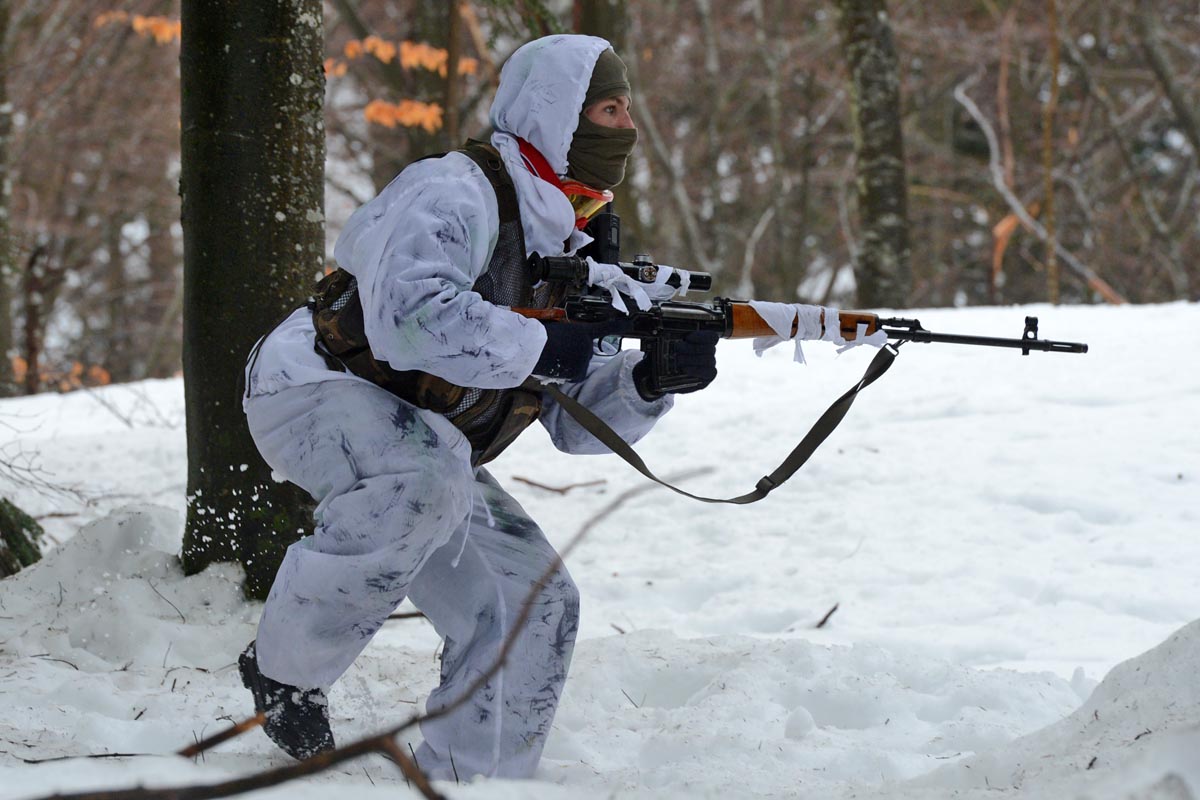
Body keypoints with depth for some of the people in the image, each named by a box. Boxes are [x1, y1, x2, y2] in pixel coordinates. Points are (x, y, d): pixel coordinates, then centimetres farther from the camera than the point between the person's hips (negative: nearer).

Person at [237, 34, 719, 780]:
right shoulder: (457, 193, -19)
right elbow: (406, 319, -37)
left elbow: (575, 419, 5)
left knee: (536, 604, -4)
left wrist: (651, 380, -15)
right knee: (428, 472, -39)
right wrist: (539, 347, -30)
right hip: (312, 388, -9)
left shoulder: (569, 250, 8)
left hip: (422, 448, 9)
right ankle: (286, 665, -22)